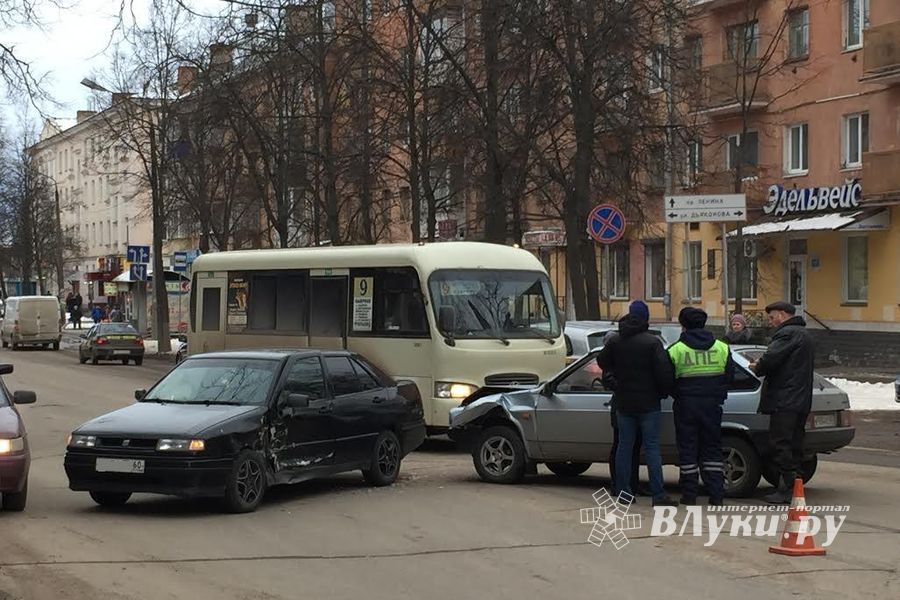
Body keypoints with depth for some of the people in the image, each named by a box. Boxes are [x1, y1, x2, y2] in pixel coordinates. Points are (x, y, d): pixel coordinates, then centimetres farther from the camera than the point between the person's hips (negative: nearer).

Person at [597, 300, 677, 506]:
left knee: (624, 446, 11)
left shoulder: (615, 341, 2)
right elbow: (665, 372, -17)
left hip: (623, 403, 4)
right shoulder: (652, 342, -13)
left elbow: (602, 362, 16)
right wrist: (664, 392, 0)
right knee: (652, 447, -3)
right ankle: (658, 495, -6)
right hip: (648, 404, -4)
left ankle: (623, 491, 12)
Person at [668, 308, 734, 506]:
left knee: (687, 449, 5)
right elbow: (729, 376, 6)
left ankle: (689, 495, 5)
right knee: (712, 448, 10)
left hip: (686, 405, -2)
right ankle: (716, 495, 6)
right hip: (712, 405, 3)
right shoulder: (721, 348, 2)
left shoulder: (675, 350, -7)